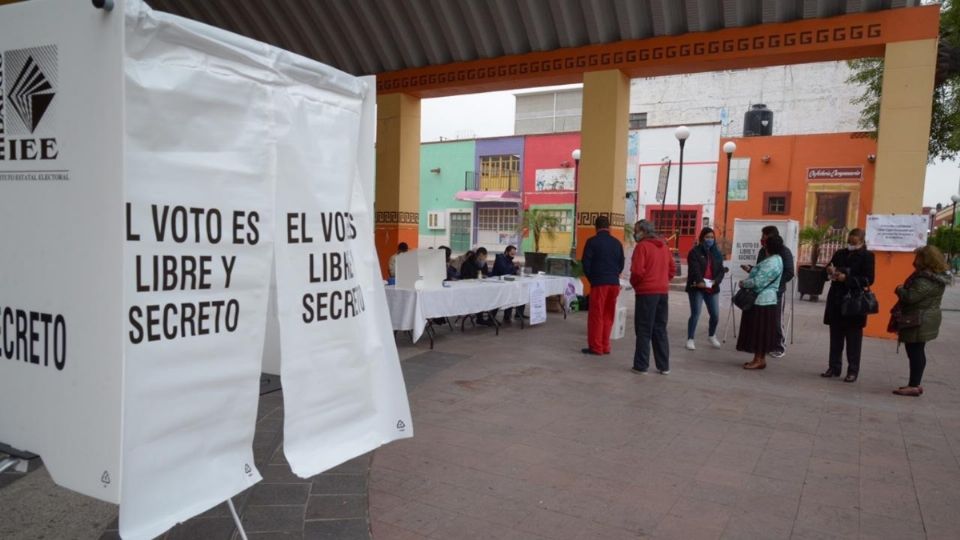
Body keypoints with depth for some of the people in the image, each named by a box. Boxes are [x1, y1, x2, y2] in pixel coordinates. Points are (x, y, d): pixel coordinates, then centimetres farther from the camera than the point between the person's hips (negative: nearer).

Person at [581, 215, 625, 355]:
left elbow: (586, 263, -5)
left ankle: (596, 347, 3)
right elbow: (621, 264, 10)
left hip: (599, 283, -5)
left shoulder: (592, 242, -5)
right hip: (614, 283, 5)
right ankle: (605, 346, 15)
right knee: (608, 315, 11)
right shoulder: (617, 243, 8)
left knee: (596, 315, 1)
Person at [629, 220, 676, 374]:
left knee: (644, 330, 0)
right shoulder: (664, 246, 13)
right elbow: (672, 268, 14)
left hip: (647, 292, -7)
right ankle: (664, 366, 16)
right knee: (660, 329, 13)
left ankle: (641, 365, 3)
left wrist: (633, 283, -1)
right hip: (663, 291, 7)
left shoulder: (642, 246, -10)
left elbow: (637, 271, -17)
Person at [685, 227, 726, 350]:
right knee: (695, 314, -5)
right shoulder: (695, 252, -5)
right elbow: (694, 269, -17)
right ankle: (690, 339, 7)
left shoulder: (717, 253, 12)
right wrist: (700, 282, -32)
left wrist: (715, 281, -13)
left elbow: (721, 270, 6)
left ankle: (712, 336, 33)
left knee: (715, 315, 7)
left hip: (712, 289, 5)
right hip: (697, 288, -5)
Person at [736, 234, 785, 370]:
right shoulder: (774, 259, 12)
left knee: (759, 331, -2)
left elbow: (757, 282, -24)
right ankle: (759, 359, 21)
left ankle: (759, 360, 5)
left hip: (762, 301, -10)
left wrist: (743, 283, -10)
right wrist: (751, 270, 8)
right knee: (759, 332, 14)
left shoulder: (771, 263, -22)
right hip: (763, 300, 10)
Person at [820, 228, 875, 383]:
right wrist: (829, 271, -4)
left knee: (853, 340, 2)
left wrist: (846, 279, -21)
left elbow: (868, 280, -12)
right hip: (836, 301, 5)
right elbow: (828, 270, 19)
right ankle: (834, 367, 19)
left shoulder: (867, 256, -4)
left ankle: (853, 371, 9)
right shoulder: (840, 253, 10)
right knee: (835, 338, 10)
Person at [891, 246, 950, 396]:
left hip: (919, 322, -11)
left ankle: (914, 386, 0)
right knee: (916, 352, 16)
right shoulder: (935, 277, 13)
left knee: (915, 352, -5)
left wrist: (899, 289, -8)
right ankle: (915, 384, 24)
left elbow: (911, 297, -26)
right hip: (922, 320, 11)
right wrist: (904, 290, 5)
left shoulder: (926, 281, -22)